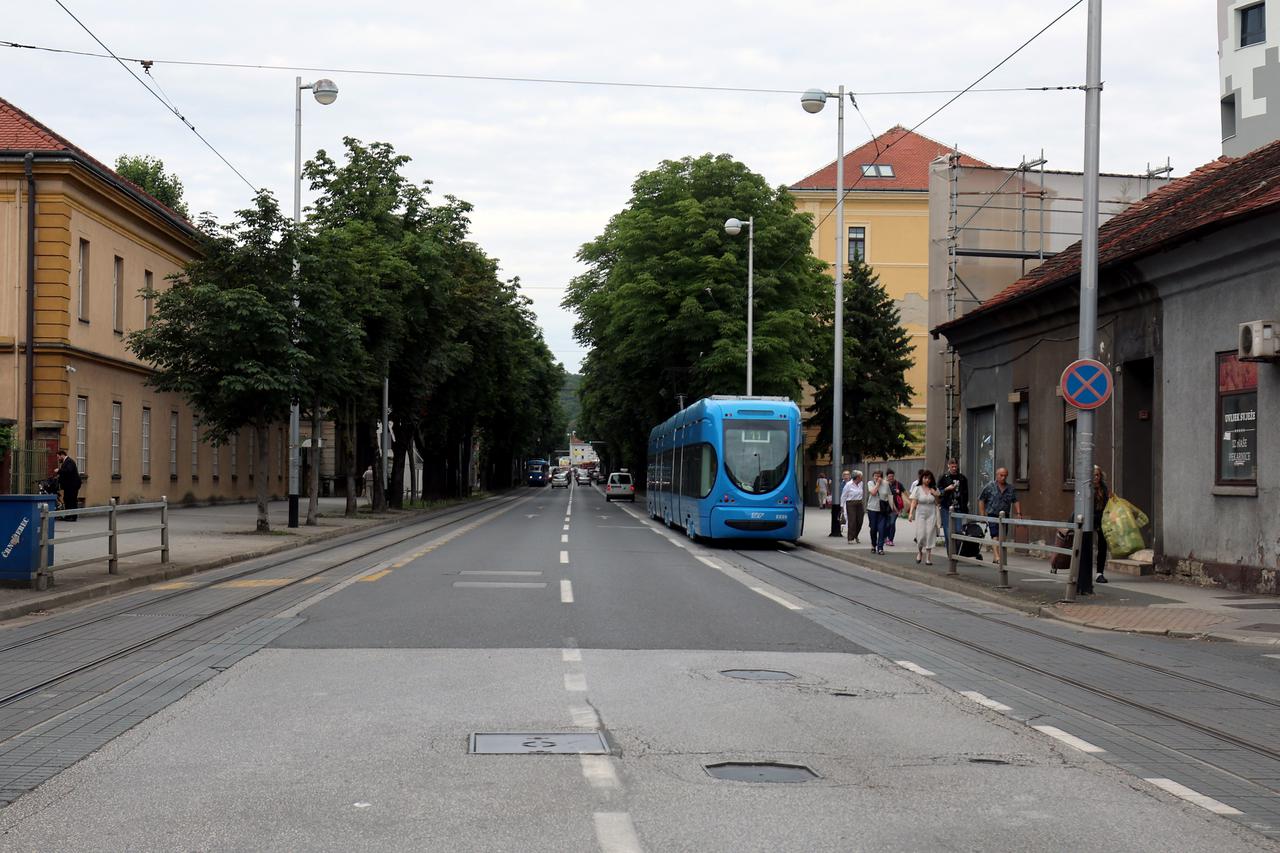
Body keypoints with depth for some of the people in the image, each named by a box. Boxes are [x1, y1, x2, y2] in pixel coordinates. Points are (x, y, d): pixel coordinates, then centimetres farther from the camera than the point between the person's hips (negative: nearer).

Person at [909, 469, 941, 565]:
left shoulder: (934, 489, 7)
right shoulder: (917, 489, 1)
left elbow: (937, 503, 11)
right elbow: (914, 502, -4)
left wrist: (936, 495, -7)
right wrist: (911, 513, -16)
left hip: (931, 514, 2)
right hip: (920, 514, -2)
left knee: (930, 534, -4)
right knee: (921, 535, -8)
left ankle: (928, 558, 0)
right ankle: (919, 551, 22)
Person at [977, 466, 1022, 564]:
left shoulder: (1010, 488, 9)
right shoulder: (990, 486, -2)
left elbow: (1015, 501, 10)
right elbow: (981, 500, 1)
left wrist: (1018, 513, -1)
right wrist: (982, 515, -4)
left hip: (1005, 516, 4)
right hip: (992, 515, -4)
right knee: (995, 537, -17)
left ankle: (1000, 557, 16)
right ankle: (997, 557, -26)